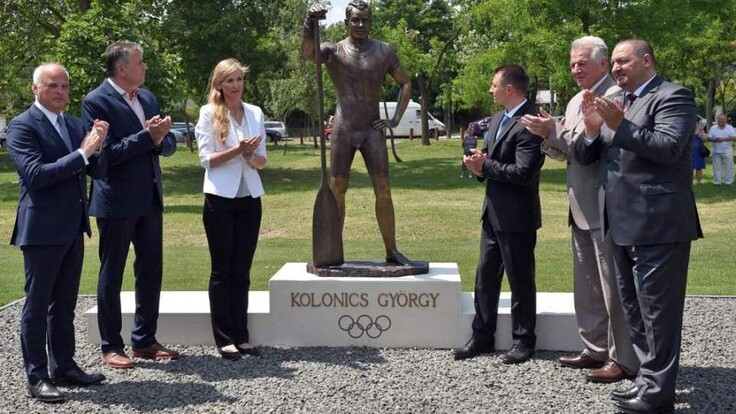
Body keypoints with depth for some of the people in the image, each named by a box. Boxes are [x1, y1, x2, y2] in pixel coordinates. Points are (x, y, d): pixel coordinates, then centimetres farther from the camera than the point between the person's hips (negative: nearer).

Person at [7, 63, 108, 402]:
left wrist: (96, 147, -11)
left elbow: (97, 170, 9)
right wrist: (81, 153, -21)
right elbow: (35, 173, -20)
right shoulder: (22, 126, -9)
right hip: (42, 229, -7)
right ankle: (37, 376, 8)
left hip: (73, 227, 7)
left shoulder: (74, 124, 12)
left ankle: (63, 367, 24)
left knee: (65, 304, 14)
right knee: (37, 304, 1)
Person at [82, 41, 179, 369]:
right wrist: (147, 136, -21)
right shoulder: (96, 102, -11)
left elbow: (168, 143, 12)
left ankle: (144, 341, 23)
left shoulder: (147, 97, 11)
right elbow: (105, 153, -19)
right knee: (111, 275, 4)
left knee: (151, 270, 11)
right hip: (116, 202, -7)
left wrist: (161, 139, -10)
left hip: (149, 199, 7)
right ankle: (110, 347, 14)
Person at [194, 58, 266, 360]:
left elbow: (261, 161, 9)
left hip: (250, 199, 4)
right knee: (222, 270, 1)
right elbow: (206, 159, -7)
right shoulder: (209, 114, -2)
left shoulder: (255, 114, 9)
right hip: (220, 199, -4)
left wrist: (251, 155, -13)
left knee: (242, 270, 6)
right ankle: (224, 339, 5)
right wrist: (238, 150, -20)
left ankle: (241, 337, 11)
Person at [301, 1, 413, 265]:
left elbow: (405, 84, 13)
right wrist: (310, 23, -38)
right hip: (343, 130, -1)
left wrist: (396, 120, 4)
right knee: (336, 191, 1)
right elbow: (307, 53, -21)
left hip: (373, 130, 1)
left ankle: (392, 251, 5)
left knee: (383, 191, -3)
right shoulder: (333, 51, 0)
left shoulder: (383, 52, 5)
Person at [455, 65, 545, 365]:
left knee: (520, 279, 4)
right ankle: (482, 336, 22)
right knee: (485, 275, 13)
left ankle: (523, 340, 17)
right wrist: (480, 166, -2)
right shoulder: (497, 120, 13)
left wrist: (486, 166, -15)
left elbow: (524, 173, -24)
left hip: (517, 216, -9)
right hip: (493, 213, 9)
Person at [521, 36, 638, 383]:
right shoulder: (576, 101, 16)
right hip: (581, 209, 10)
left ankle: (623, 359, 4)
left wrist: (555, 132, -21)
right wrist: (546, 136, -2)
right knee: (587, 285, 16)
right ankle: (596, 350, 27)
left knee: (613, 286, -3)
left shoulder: (616, 96, -13)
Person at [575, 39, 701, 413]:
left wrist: (620, 126, -25)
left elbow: (669, 148, -22)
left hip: (658, 224, -9)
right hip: (624, 224, 9)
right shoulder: (617, 103, 16)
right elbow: (586, 157, 13)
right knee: (635, 308, 16)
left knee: (657, 309, -4)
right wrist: (592, 129, -7)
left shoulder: (672, 97, -8)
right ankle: (647, 378, 27)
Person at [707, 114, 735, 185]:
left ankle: (729, 181, 4)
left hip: (727, 152, -2)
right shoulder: (713, 128, 10)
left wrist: (723, 139, -16)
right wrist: (714, 139, -17)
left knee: (728, 167, -2)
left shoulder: (730, 128, 5)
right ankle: (717, 181, 10)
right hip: (716, 152, 2)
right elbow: (709, 138, 6)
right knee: (717, 168, 4)